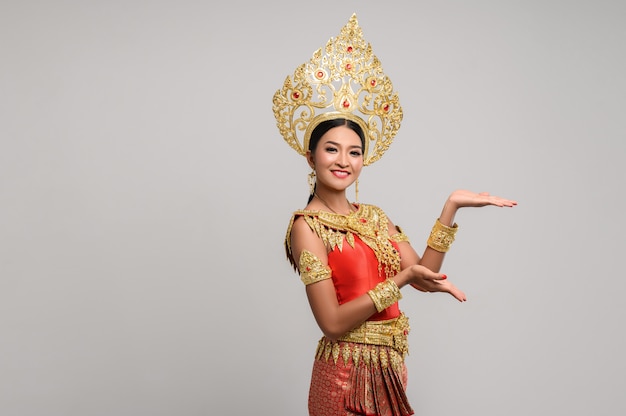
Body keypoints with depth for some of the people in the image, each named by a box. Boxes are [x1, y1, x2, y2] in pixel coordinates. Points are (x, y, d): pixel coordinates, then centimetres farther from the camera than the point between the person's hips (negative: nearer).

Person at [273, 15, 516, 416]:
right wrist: (400, 280, -21)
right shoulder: (306, 225, -13)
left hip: (390, 367, 6)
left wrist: (451, 207, -6)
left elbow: (424, 276, -3)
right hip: (348, 372, -6)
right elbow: (332, 323, -19)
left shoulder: (374, 215, 7)